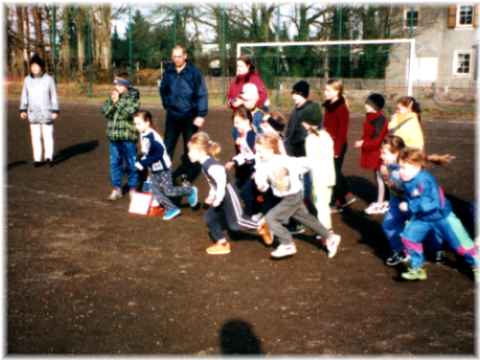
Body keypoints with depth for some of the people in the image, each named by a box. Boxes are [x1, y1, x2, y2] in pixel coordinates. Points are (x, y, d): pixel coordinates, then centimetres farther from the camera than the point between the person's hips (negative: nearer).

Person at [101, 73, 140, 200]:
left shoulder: (133, 97, -6)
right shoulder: (112, 97, 10)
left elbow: (128, 113, -18)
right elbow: (105, 112, 2)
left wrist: (117, 101, -15)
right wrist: (112, 101, -11)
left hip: (128, 137, -5)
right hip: (113, 136, 5)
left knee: (131, 164, 4)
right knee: (114, 163, 9)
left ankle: (133, 188, 15)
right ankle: (116, 189, 19)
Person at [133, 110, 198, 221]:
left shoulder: (151, 137, -27)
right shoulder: (143, 135, 2)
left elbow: (158, 154, -30)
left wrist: (143, 163, -29)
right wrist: (141, 161, 3)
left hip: (163, 169, -9)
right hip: (153, 171, 9)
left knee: (168, 191, 0)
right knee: (155, 191, 3)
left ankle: (190, 191, 21)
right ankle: (172, 209, 10)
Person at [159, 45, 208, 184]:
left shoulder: (194, 72, -9)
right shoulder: (168, 72, 2)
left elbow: (202, 94, -12)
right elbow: (163, 90, 18)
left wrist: (201, 115, -17)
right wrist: (167, 105, 11)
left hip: (190, 116, -3)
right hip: (172, 115, 3)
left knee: (190, 146, 9)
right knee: (168, 145, 3)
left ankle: (189, 172, 22)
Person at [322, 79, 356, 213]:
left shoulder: (342, 108, -16)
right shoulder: (329, 106, 9)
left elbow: (342, 131, -19)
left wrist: (337, 149, -21)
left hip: (337, 146, -8)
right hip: (329, 145, 8)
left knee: (334, 173, 0)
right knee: (335, 172, 17)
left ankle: (336, 204, 12)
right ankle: (347, 196, 30)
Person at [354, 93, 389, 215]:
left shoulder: (379, 119, -21)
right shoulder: (371, 117, 7)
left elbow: (377, 140, -22)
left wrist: (363, 144, -18)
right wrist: (362, 142, 1)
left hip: (378, 153, -9)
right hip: (373, 152, 9)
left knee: (380, 177, 1)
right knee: (377, 177, 16)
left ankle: (380, 204, 10)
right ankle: (380, 201, 28)